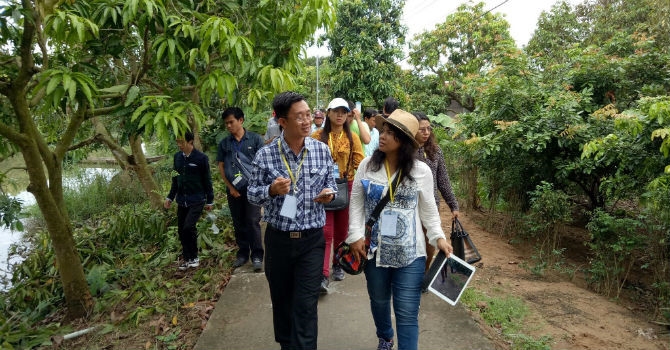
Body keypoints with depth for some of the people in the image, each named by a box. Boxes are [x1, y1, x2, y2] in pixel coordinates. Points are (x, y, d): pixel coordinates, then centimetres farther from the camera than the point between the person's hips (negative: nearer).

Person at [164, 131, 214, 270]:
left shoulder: (201, 158, -9)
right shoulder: (177, 157, 7)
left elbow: (207, 180, -4)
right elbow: (175, 179, 17)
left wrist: (210, 201, -2)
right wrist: (170, 197, 14)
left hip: (197, 200, -6)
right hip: (182, 200, 6)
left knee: (189, 227, -17)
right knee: (181, 230, 7)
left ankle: (194, 257, 2)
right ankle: (187, 258, 21)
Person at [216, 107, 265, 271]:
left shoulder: (255, 139, -2)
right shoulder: (224, 143, 7)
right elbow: (221, 167, 7)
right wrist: (230, 187, -1)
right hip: (233, 189, 3)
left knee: (253, 221, -4)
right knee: (238, 223, 10)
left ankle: (257, 255, 5)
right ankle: (243, 253, 22)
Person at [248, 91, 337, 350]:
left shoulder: (322, 150, -4)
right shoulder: (265, 155, -9)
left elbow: (330, 184, 8)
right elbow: (252, 194, -3)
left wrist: (329, 193, -16)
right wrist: (271, 190, -24)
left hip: (312, 240, 0)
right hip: (278, 238, 1)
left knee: (306, 305, 0)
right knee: (281, 299, 19)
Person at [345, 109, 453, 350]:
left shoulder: (421, 171, -5)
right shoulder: (367, 165, -2)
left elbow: (428, 210, 2)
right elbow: (356, 204, 1)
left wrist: (438, 237, -10)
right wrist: (355, 235, -7)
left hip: (409, 253, -2)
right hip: (374, 249, 3)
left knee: (407, 313, 1)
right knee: (379, 301, 23)